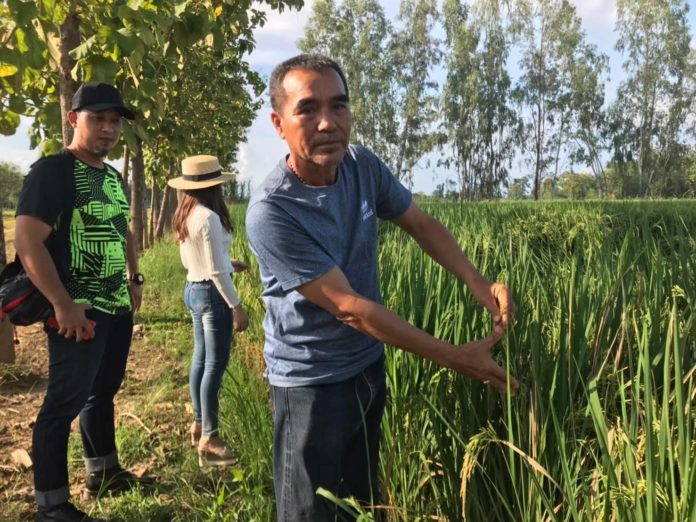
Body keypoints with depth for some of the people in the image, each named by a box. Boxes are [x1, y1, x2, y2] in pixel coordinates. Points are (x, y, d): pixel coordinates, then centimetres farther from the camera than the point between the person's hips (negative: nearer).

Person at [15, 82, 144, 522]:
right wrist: (62, 305, -23)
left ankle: (104, 473, 35)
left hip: (118, 308, 9)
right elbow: (27, 242, -20)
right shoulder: (52, 171, -13)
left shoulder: (114, 177, 13)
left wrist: (135, 279, 18)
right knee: (65, 401, -3)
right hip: (79, 312, -8)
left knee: (103, 391, 19)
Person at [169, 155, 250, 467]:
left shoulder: (185, 215, 8)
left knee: (200, 360, 17)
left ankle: (199, 425, 29)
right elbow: (216, 272, -20)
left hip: (193, 289, 9)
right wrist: (237, 307, -15)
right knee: (215, 364, -3)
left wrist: (229, 264, 20)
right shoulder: (209, 217, -20)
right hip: (211, 293, -9)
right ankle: (209, 440, 2)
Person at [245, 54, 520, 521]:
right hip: (312, 383, -6)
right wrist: (455, 358, -24)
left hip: (369, 366, 6)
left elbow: (422, 224, 6)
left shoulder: (365, 167, -9)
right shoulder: (271, 211, -29)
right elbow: (348, 307, -27)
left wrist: (479, 283, -12)